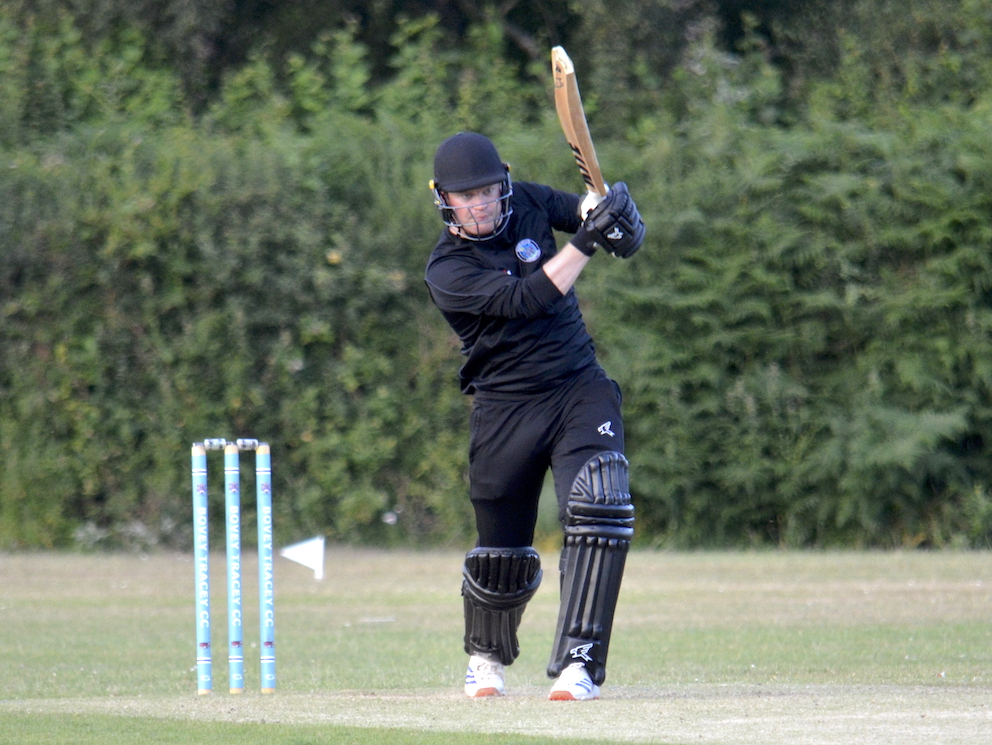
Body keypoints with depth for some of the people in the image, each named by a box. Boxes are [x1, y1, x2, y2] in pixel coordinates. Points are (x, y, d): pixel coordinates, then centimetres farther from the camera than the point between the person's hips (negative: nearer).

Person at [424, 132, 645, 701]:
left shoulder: (529, 204, 3)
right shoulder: (448, 271, -12)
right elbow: (527, 298, -24)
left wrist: (616, 216, -17)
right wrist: (584, 244, -32)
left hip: (581, 389, 2)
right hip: (506, 411, -2)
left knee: (601, 506, -23)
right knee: (504, 555, 6)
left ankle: (579, 660, -24)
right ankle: (487, 656, 38)